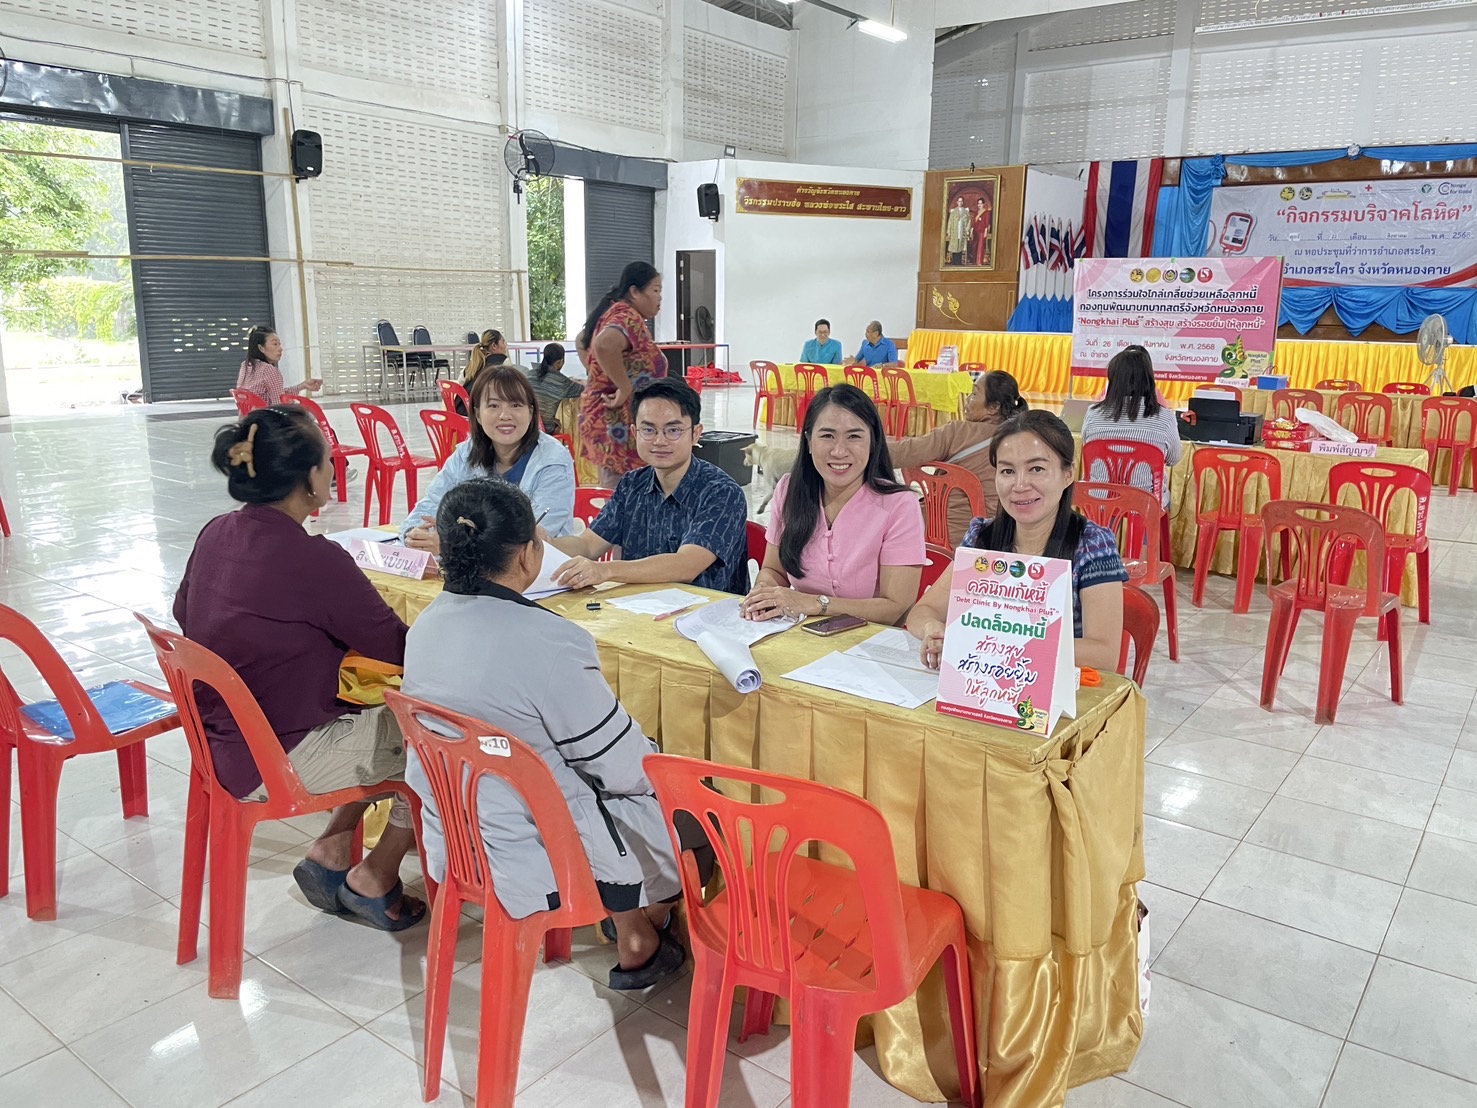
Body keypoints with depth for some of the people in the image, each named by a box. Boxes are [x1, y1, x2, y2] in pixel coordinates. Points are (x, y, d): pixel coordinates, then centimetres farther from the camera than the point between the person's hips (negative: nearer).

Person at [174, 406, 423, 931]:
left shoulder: (216, 534, -2)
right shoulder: (315, 560, -27)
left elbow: (183, 613, 16)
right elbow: (398, 650, -17)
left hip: (224, 743, 9)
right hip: (277, 763, -8)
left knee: (382, 720, 21)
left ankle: (330, 853, 21)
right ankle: (374, 881, 17)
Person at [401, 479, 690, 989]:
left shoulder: (427, 624, -4)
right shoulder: (548, 641, -29)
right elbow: (623, 767, -19)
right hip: (533, 860, -7)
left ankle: (625, 914, 35)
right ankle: (639, 945, 34)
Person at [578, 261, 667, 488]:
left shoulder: (612, 313, 15)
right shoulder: (629, 317, -15)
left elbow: (582, 339, 31)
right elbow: (604, 346, -36)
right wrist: (624, 388, -25)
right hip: (620, 423, -10)